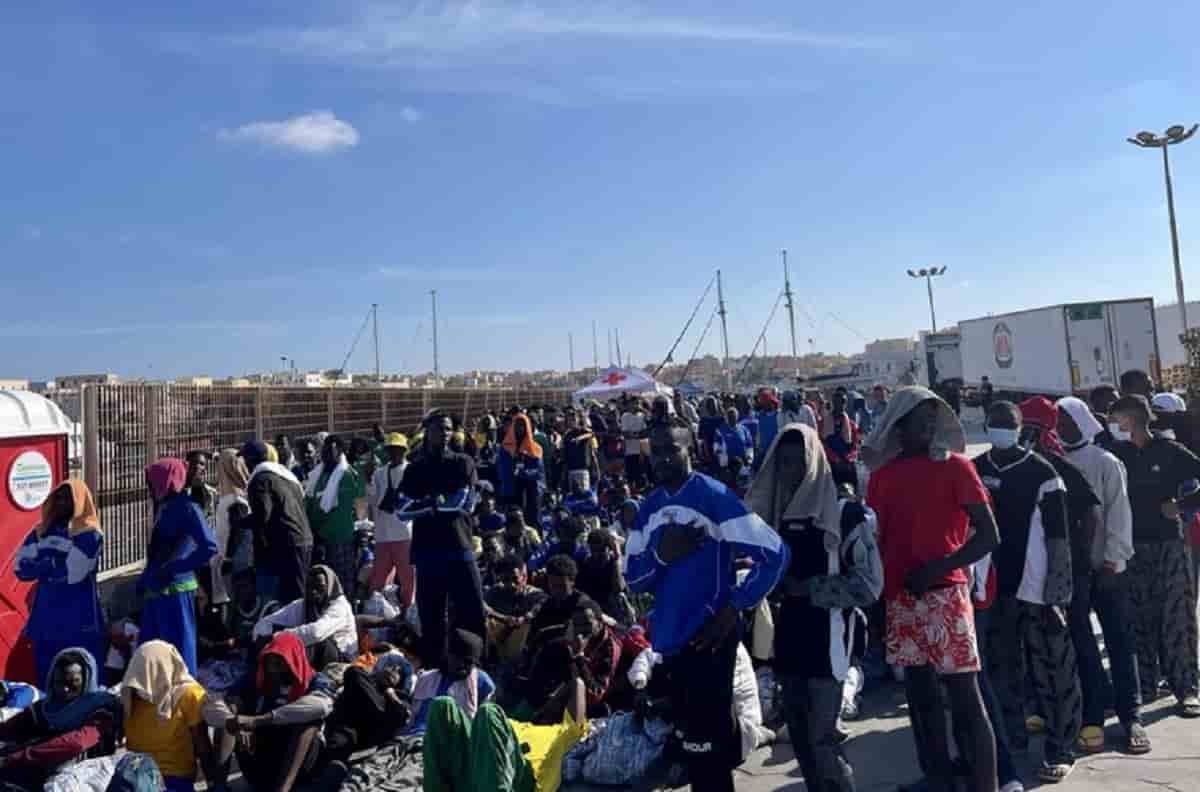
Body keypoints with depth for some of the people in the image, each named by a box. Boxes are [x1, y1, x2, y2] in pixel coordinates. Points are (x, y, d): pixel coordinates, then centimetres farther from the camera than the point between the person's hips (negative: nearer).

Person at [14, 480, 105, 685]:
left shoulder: (89, 534, -7)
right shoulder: (42, 531, 11)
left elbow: (72, 572, -18)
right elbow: (21, 568, 1)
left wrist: (42, 565, -7)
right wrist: (55, 563, -14)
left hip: (79, 622, -6)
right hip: (45, 619, 6)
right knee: (46, 679, 12)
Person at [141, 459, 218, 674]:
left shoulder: (187, 508, -13)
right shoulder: (163, 507, 13)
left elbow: (209, 547, -22)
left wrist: (173, 569, -17)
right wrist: (145, 578, 13)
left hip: (175, 591, -8)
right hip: (156, 591, 9)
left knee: (178, 649, 1)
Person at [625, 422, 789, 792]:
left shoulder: (715, 496, -13)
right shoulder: (649, 508, 7)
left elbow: (774, 552, -16)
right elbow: (633, 579, 7)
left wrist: (734, 607, -15)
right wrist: (660, 555, -13)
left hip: (707, 636, -7)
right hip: (670, 637, 7)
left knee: (707, 741, 3)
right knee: (689, 740, 20)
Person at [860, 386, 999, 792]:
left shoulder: (955, 466, -3)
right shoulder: (881, 475, 8)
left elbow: (989, 535, -5)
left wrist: (937, 568, -15)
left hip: (944, 595, -4)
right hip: (899, 599, 4)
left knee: (966, 700, 1)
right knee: (921, 700, 12)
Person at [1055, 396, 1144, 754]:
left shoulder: (1105, 462, -3)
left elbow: (1118, 512, -7)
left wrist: (1114, 558, -13)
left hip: (1105, 567, -2)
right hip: (1069, 568, 2)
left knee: (1119, 641, 7)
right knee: (1081, 643, 8)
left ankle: (1131, 717, 17)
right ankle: (1093, 717, 17)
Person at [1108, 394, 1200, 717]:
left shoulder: (1169, 451, -4)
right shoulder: (1116, 455, 2)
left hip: (1169, 545, -2)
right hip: (1132, 547, 2)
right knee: (1141, 619, 8)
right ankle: (1145, 684, 18)